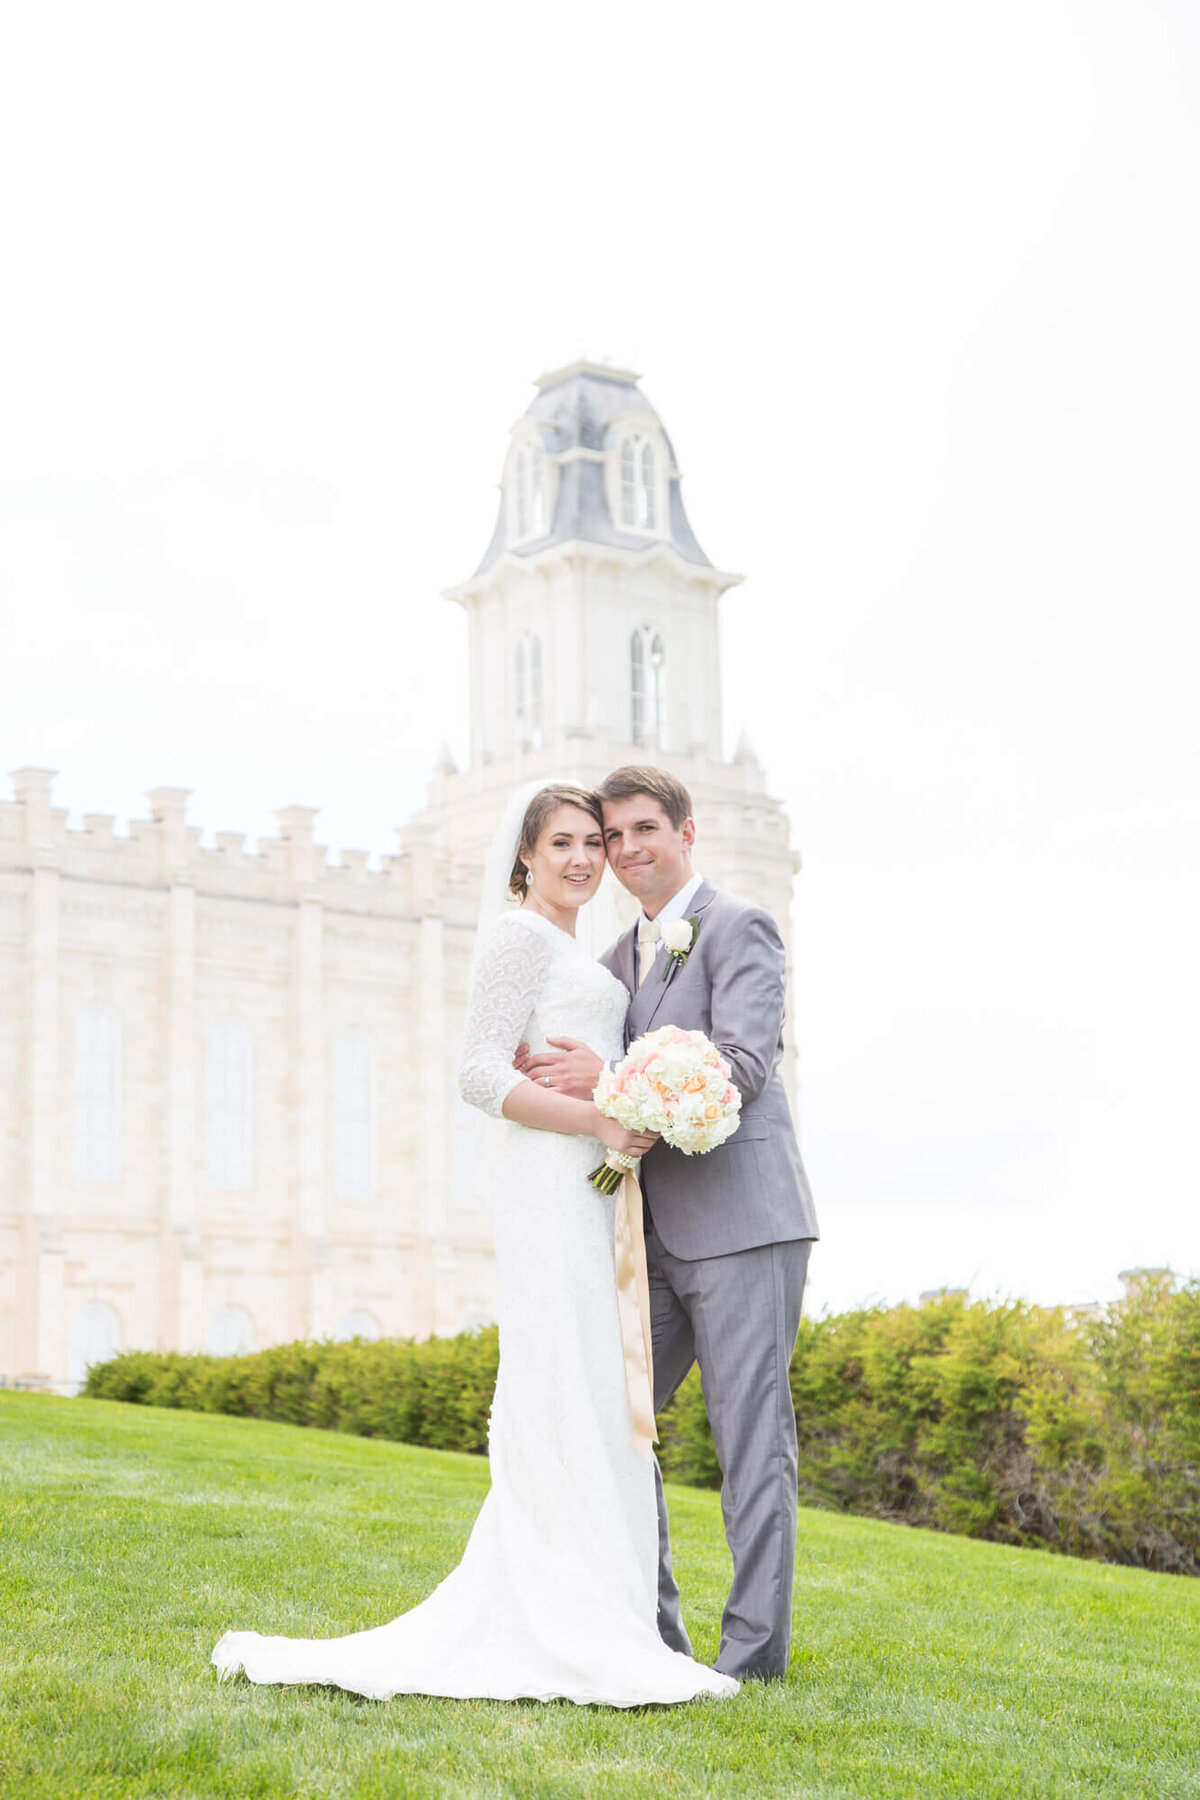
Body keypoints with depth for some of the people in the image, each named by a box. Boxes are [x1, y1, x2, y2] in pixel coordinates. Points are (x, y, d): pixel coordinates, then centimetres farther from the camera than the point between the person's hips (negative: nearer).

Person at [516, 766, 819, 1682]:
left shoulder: (739, 927, -5)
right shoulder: (620, 959, 20)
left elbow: (743, 1065, -17)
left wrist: (611, 1083, -24)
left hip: (743, 1221, -8)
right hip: (662, 1235, 8)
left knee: (752, 1435, -4)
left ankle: (755, 1648, 4)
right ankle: (648, 1630, 17)